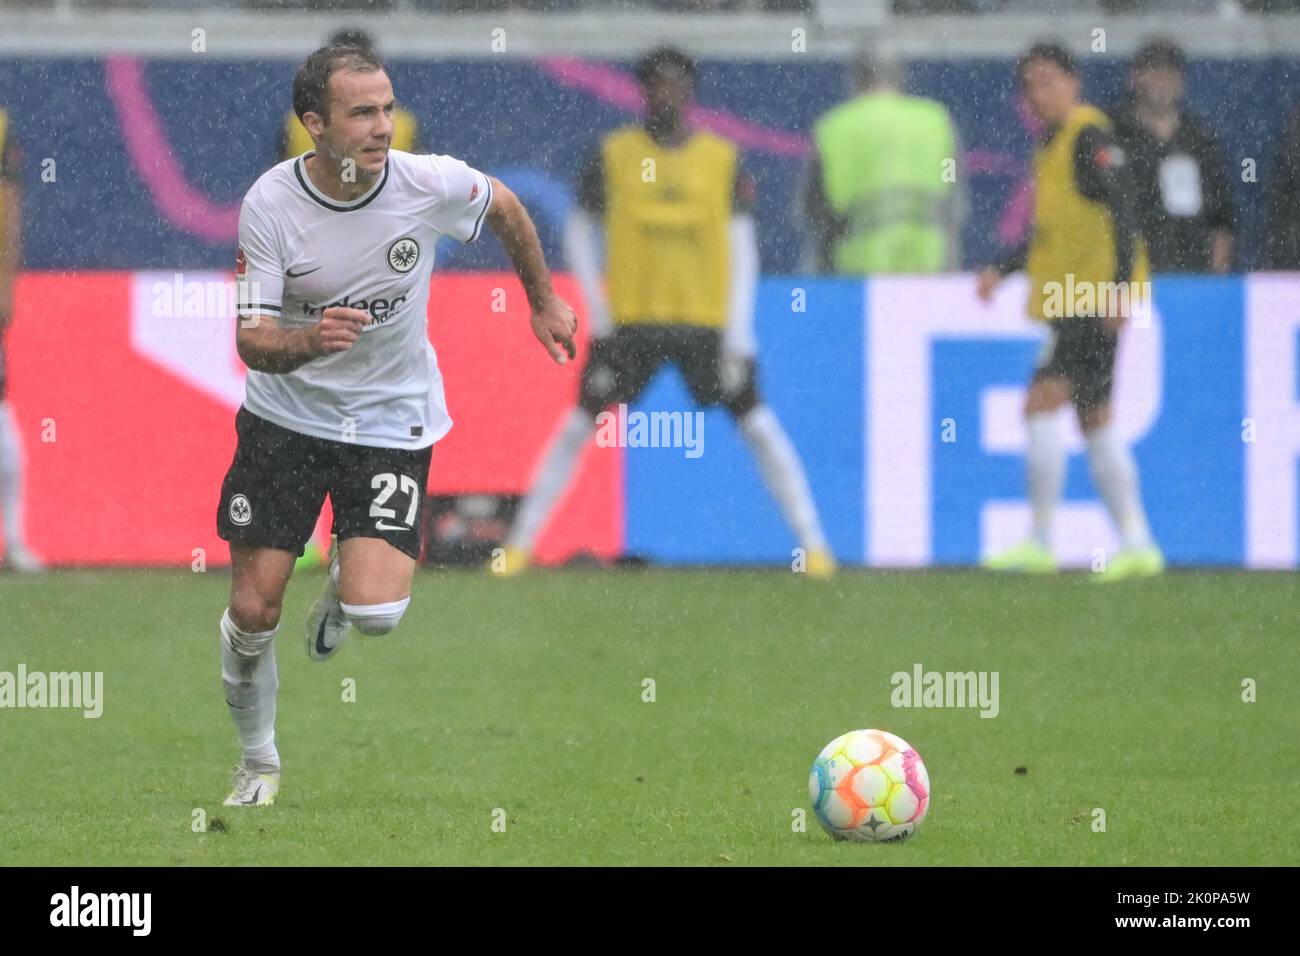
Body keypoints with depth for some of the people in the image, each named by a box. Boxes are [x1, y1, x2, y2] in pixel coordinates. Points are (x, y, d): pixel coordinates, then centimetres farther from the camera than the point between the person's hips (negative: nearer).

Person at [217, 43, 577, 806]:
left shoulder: (430, 183, -17)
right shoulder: (270, 205, -18)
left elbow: (505, 208, 7)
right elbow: (253, 340, -18)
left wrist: (544, 301, 18)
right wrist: (309, 341, -40)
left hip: (392, 420, 0)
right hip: (285, 418, 0)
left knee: (377, 612, -18)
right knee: (253, 612, -1)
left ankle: (345, 587, 22)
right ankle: (259, 763, 26)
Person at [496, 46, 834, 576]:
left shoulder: (721, 158, 2)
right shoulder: (613, 154, 1)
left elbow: (742, 245, 3)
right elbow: (579, 231, 8)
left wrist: (739, 330, -4)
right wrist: (597, 308, -2)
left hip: (707, 321, 0)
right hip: (628, 318, 0)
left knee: (759, 427, -4)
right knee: (578, 427, -4)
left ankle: (813, 543, 3)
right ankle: (520, 543, 4)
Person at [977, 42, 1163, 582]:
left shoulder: (1088, 135, -11)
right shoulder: (1051, 146, 18)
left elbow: (1121, 209, -18)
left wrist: (1123, 285, -24)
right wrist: (1003, 269, 20)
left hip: (1096, 297, -10)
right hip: (1071, 300, 10)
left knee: (1041, 403, -14)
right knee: (1094, 418, 10)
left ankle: (1040, 543, -14)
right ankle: (1137, 543, 11)